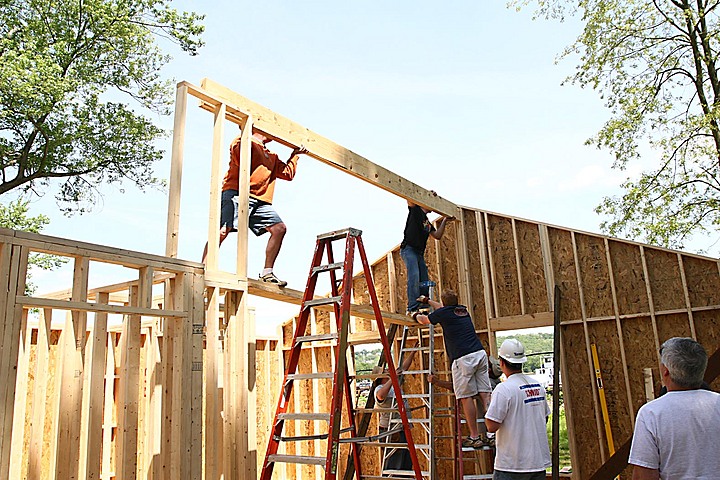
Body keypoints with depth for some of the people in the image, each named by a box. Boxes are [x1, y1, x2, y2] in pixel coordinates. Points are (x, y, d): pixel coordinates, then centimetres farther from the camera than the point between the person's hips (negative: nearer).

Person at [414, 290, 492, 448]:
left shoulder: (444, 313, 4)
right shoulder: (463, 310, 22)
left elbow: (424, 320, 23)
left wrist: (416, 315, 45)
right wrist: (427, 300, 57)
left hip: (463, 358, -7)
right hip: (480, 353, 7)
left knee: (466, 397, -1)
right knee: (485, 394, 4)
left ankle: (474, 437, 1)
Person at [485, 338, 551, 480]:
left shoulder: (504, 389, -17)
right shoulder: (538, 386, 6)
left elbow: (492, 426, -19)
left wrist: (488, 412, 0)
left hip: (513, 465, -7)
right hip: (540, 461, 7)